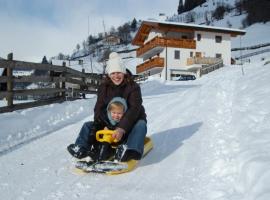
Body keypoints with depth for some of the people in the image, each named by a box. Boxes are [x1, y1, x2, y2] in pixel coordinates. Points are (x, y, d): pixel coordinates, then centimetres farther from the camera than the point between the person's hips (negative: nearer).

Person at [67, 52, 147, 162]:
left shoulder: (133, 87, -13)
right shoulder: (104, 87, -1)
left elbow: (134, 109, -26)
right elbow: (98, 109, -9)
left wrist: (122, 128, -41)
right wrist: (103, 126, -29)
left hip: (131, 123, -4)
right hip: (110, 124, 4)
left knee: (141, 124, -34)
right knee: (88, 125, -8)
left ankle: (129, 151, -60)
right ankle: (81, 148, -34)